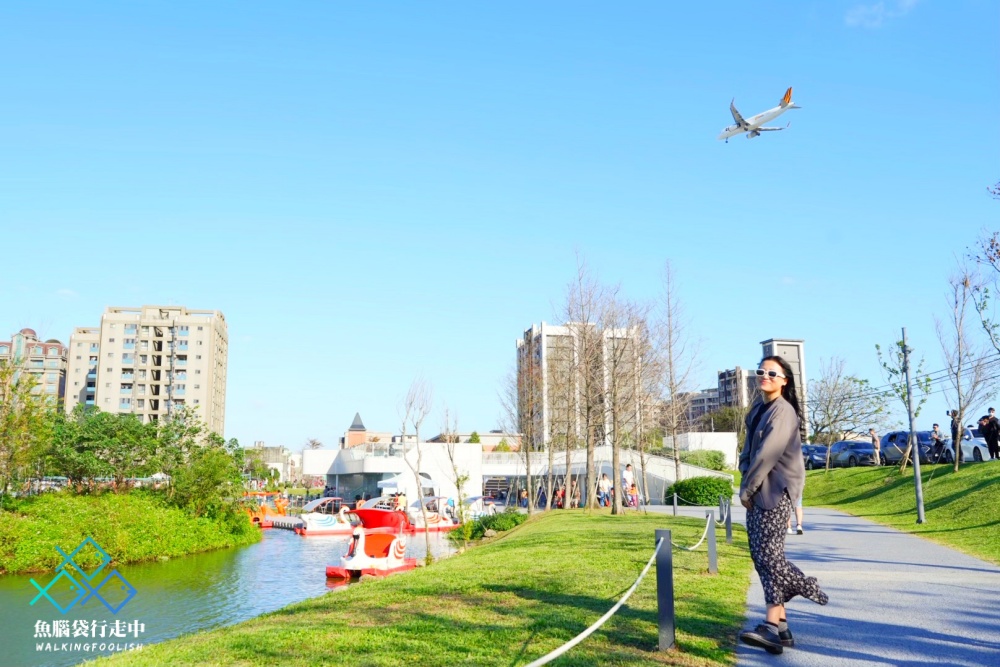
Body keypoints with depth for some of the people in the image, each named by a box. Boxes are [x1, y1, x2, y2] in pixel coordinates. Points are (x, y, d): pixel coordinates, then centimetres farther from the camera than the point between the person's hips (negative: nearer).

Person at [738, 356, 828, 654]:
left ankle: (772, 627, -2)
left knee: (768, 555, -12)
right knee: (760, 556, 6)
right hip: (757, 492, 9)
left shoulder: (782, 411, -11)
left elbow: (768, 454, -17)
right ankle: (781, 626, 10)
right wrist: (745, 481, 6)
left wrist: (746, 488, -12)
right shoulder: (758, 410, 16)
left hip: (775, 491, -9)